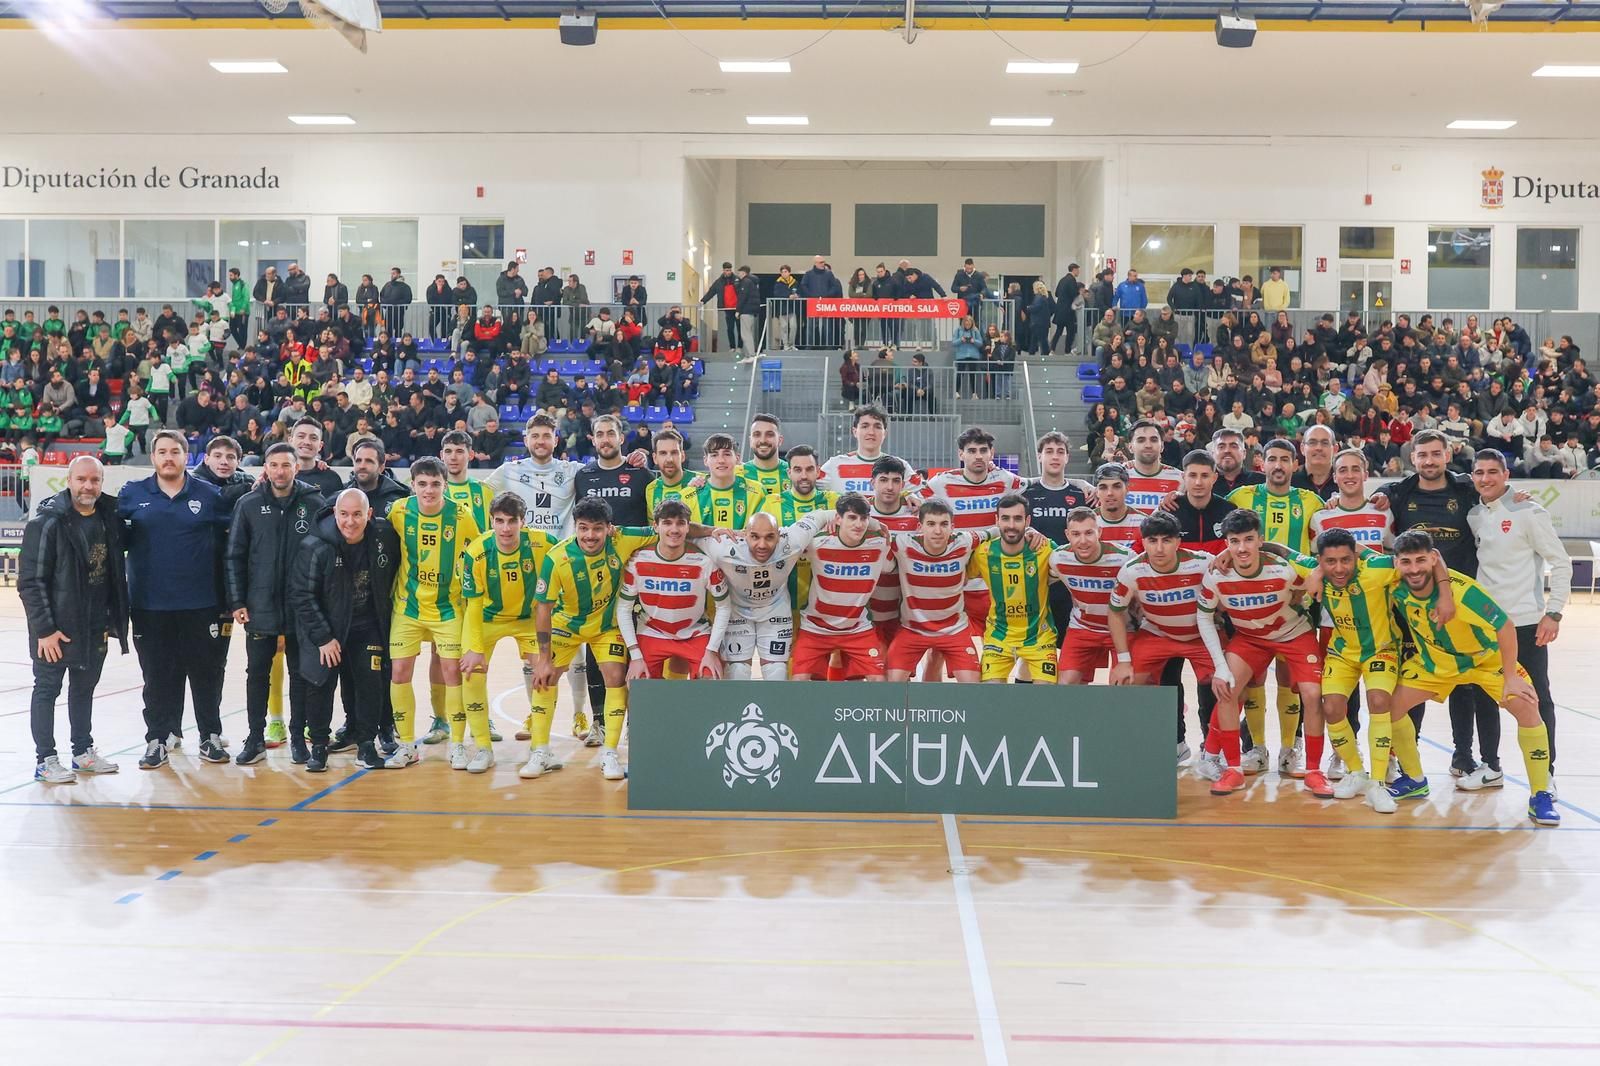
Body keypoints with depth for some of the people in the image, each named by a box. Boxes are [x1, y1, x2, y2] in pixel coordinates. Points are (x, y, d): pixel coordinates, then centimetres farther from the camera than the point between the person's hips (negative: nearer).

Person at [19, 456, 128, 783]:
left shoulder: (109, 518, 3)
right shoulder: (47, 522, -14)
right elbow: (30, 581, -15)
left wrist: (114, 619, 9)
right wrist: (44, 629, -18)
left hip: (96, 628, 6)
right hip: (56, 629, -6)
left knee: (85, 688, 17)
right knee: (47, 690, 5)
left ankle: (84, 752, 29)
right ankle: (45, 760, 14)